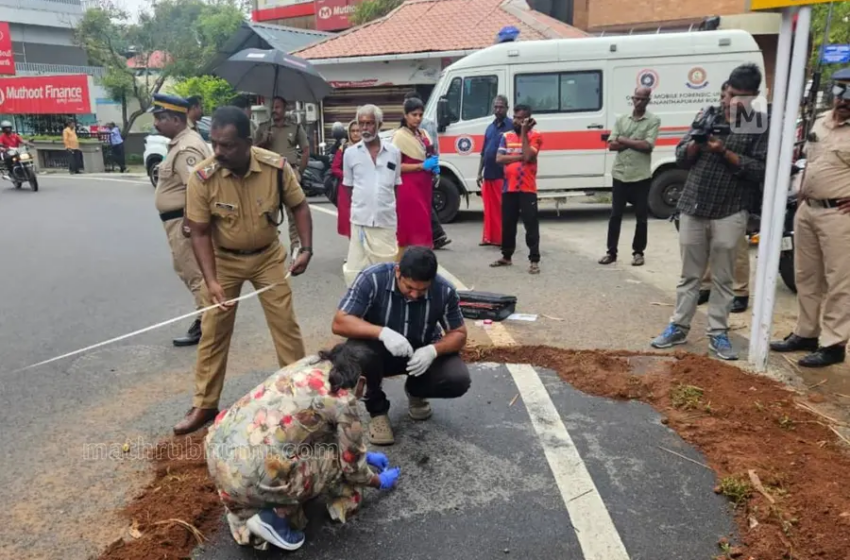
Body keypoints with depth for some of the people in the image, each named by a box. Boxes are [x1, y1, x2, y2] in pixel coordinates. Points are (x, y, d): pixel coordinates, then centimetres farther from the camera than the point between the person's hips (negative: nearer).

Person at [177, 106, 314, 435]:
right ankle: (204, 405, 19)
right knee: (213, 331, 5)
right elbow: (200, 232, -16)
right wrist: (211, 280, -25)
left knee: (285, 324, 5)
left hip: (268, 256, 1)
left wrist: (306, 249, -16)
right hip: (223, 259, 0)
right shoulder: (202, 177, -24)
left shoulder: (276, 167, -22)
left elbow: (299, 206, -6)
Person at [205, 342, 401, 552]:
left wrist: (365, 455, 39)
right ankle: (276, 516, 3)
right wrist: (380, 482, 29)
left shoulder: (312, 364, 15)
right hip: (249, 474, -8)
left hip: (217, 448, 8)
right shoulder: (343, 401, -6)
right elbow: (352, 466, 8)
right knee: (339, 455, 10)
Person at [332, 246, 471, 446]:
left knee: (458, 380, -24)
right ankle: (377, 410, -4)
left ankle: (415, 391, 12)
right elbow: (339, 323, -28)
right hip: (382, 350, -1)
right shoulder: (372, 279, -26)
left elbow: (459, 334, -10)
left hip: (424, 352, 2)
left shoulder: (445, 290, -20)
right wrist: (382, 332, -44)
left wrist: (433, 350, -32)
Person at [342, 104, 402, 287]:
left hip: (387, 220, 1)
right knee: (356, 268, -1)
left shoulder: (393, 152, 3)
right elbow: (348, 186, 11)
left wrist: (388, 205, 9)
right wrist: (360, 205, 8)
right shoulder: (350, 153, 1)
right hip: (360, 219, -1)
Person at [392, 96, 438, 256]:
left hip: (424, 185, 8)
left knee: (423, 224, 8)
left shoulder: (423, 134, 13)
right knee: (407, 227, -9)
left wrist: (434, 166, 4)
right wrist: (422, 166, -18)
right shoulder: (399, 136, -9)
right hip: (408, 187, -7)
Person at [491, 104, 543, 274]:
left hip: (527, 189, -5)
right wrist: (520, 157, -12)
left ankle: (534, 260, -2)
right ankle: (506, 257, 26)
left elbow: (528, 156, -18)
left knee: (531, 225, -5)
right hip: (508, 188, 5)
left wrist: (524, 132, -13)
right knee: (507, 224, 13)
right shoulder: (506, 136, 10)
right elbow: (499, 159, -2)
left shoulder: (535, 136, -2)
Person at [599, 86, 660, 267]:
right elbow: (611, 145, 0)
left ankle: (638, 252, 17)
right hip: (620, 175, 3)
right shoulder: (621, 120, 9)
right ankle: (611, 252, 13)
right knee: (615, 215, 5)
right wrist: (635, 142, -11)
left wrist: (624, 140, -7)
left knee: (641, 217, 5)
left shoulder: (653, 120, -1)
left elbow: (648, 146, -13)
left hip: (641, 177, -2)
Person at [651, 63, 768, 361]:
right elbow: (680, 157, 8)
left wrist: (724, 152, -16)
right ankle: (678, 327, 20)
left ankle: (718, 333, 15)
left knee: (722, 277, 6)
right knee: (689, 274, 11)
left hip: (729, 213, -2)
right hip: (692, 208, 3)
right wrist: (697, 141, -12)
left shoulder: (761, 125, 0)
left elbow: (760, 171, -8)